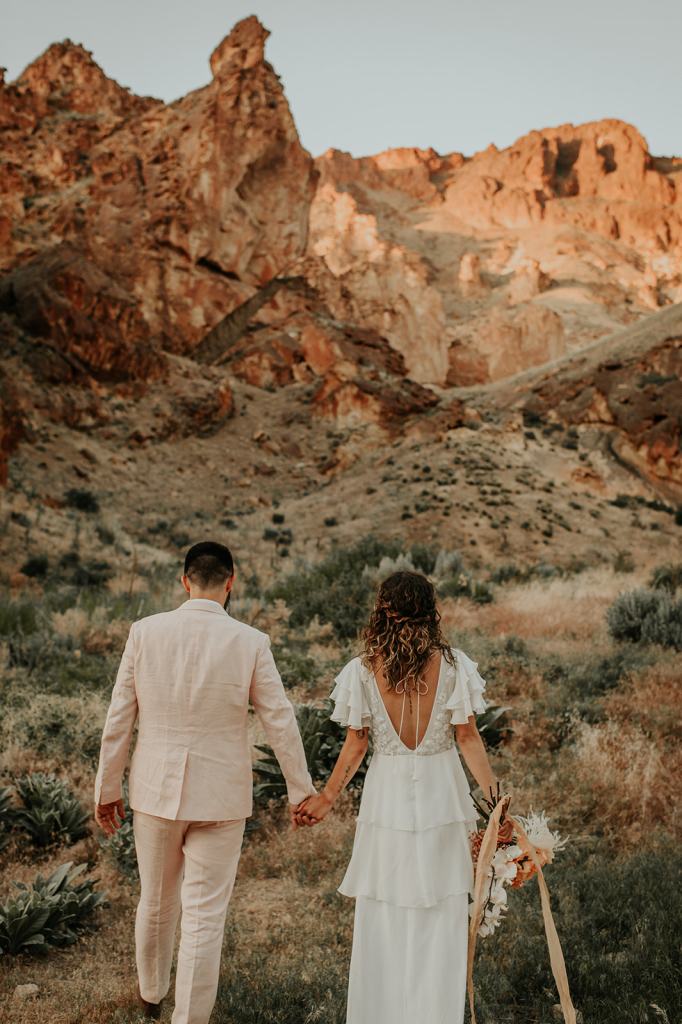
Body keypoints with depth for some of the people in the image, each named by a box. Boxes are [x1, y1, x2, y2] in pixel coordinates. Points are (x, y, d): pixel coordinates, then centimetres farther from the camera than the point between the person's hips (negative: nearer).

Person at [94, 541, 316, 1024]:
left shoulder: (145, 632, -7)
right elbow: (281, 722, -5)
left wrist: (107, 787, 9)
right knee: (205, 916, 7)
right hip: (220, 798, -3)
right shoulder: (250, 642, -11)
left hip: (156, 790, 3)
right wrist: (301, 790, 7)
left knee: (157, 902, 22)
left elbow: (118, 718, -2)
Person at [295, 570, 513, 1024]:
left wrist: (328, 796, 9)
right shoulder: (453, 664, -7)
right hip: (442, 795, 0)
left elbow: (356, 743, -3)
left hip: (387, 797, 0)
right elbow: (468, 738, -8)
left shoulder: (363, 670, -7)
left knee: (384, 921, 13)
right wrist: (495, 797, -4)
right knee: (440, 921, 12)